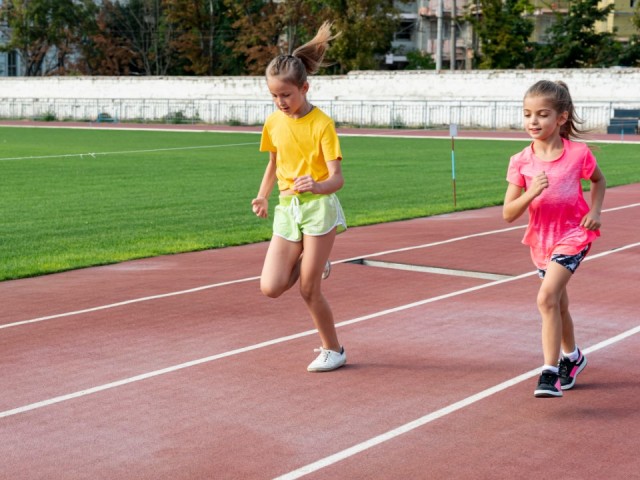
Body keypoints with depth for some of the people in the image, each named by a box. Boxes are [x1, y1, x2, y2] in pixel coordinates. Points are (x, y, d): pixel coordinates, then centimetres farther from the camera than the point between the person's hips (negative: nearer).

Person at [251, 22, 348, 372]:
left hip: (318, 206, -5)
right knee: (271, 287, -6)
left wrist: (318, 186, -38)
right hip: (287, 209, 5)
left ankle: (333, 351, 17)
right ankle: (314, 265, 25)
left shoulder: (321, 123, -12)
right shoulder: (273, 122, 5)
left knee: (308, 290, -4)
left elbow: (337, 178, -16)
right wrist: (262, 196, 3)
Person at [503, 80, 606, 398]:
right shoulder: (520, 162, -9)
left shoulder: (578, 153, -12)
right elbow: (508, 214, -10)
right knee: (558, 304, 19)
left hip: (573, 234, -4)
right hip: (541, 238, 4)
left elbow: (598, 180, 11)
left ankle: (550, 372, -19)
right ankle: (571, 357, 44)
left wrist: (595, 210, -6)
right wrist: (531, 192, -26)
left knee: (547, 297, -23)